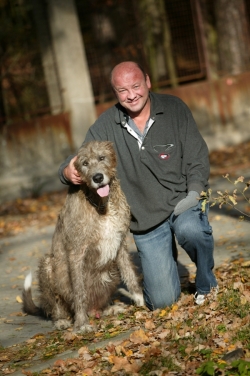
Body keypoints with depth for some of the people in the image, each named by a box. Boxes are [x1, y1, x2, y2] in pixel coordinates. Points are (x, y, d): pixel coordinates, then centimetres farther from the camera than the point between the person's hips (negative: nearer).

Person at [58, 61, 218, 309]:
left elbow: (197, 157, -2)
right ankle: (165, 256, 32)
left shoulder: (174, 109, -2)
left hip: (183, 202, -1)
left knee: (190, 230, -38)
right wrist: (69, 172, -28)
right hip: (146, 221, 1)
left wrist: (195, 192, -19)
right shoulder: (105, 126, -1)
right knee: (162, 301, -4)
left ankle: (206, 283, -5)